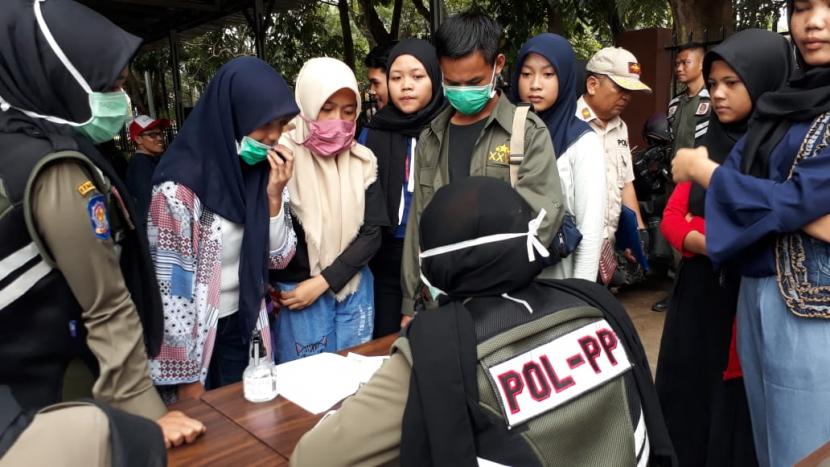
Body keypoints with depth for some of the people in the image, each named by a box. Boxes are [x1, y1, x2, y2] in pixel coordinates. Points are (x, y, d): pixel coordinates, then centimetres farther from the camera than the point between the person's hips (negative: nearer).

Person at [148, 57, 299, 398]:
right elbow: (171, 287, -18)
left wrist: (273, 196, -15)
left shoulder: (262, 171, -3)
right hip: (194, 336, -5)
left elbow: (279, 258, 1)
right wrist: (187, 377, -12)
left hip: (246, 326, 6)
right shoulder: (180, 187, -21)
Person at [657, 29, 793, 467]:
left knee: (744, 413, 7)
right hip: (699, 298, 5)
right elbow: (672, 218, 3)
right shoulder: (705, 146, 8)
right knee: (691, 407, 14)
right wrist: (714, 245, -14)